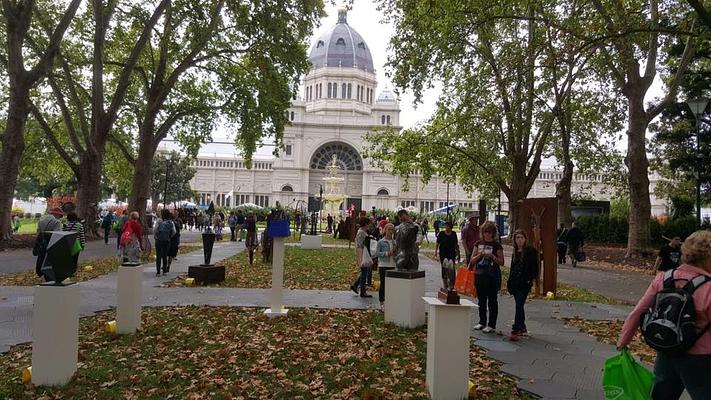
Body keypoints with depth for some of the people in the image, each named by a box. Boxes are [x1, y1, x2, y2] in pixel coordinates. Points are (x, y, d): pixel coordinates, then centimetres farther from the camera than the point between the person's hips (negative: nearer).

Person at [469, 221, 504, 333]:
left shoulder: (497, 245, -3)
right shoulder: (478, 244, 8)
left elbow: (501, 262, -3)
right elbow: (472, 260, 9)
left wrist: (492, 256, -18)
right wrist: (479, 255, -9)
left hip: (492, 275, -4)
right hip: (480, 274, 4)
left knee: (492, 301, 2)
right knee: (481, 300, 13)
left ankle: (492, 325, 11)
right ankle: (482, 322, 26)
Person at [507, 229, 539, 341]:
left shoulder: (531, 251, -7)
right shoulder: (515, 252, 14)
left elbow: (534, 268, -9)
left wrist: (529, 280, -16)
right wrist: (509, 282, 16)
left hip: (524, 284, -7)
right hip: (515, 283, 7)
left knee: (519, 306, -11)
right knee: (519, 306, 14)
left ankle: (515, 330, -12)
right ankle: (522, 328, 25)